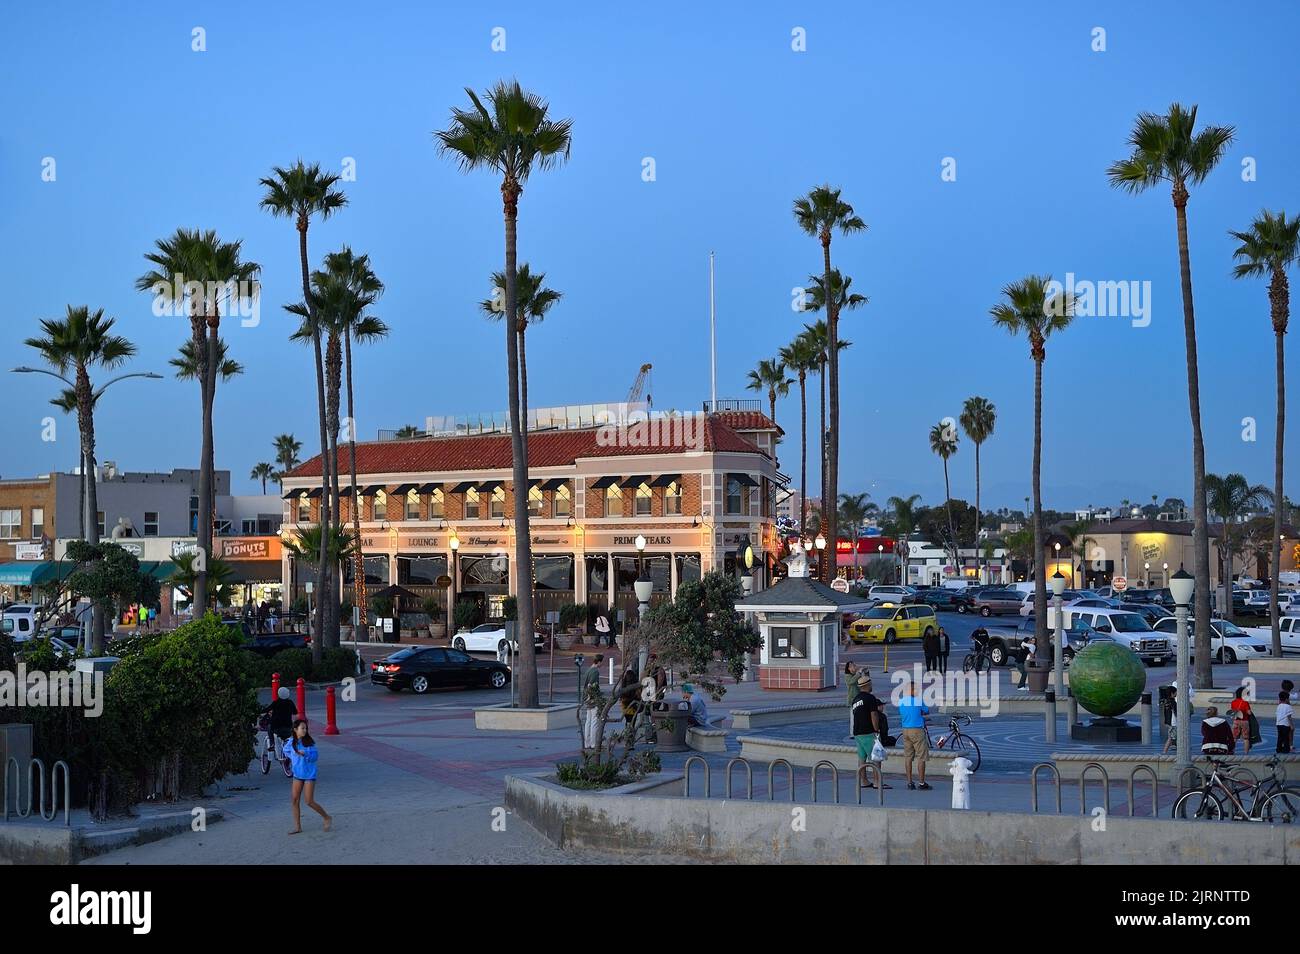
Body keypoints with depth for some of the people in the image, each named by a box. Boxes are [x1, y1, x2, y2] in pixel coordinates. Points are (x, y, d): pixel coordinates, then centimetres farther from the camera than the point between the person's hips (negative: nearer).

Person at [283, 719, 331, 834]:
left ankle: (327, 818, 14)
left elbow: (314, 756, -15)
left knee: (310, 802, -5)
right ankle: (297, 827, 12)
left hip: (309, 774, -5)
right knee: (295, 800, 3)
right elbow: (286, 750, 21)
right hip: (297, 774, 5)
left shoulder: (309, 742, -12)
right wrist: (293, 758, 9)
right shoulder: (291, 742, -1)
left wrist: (305, 754, -31)